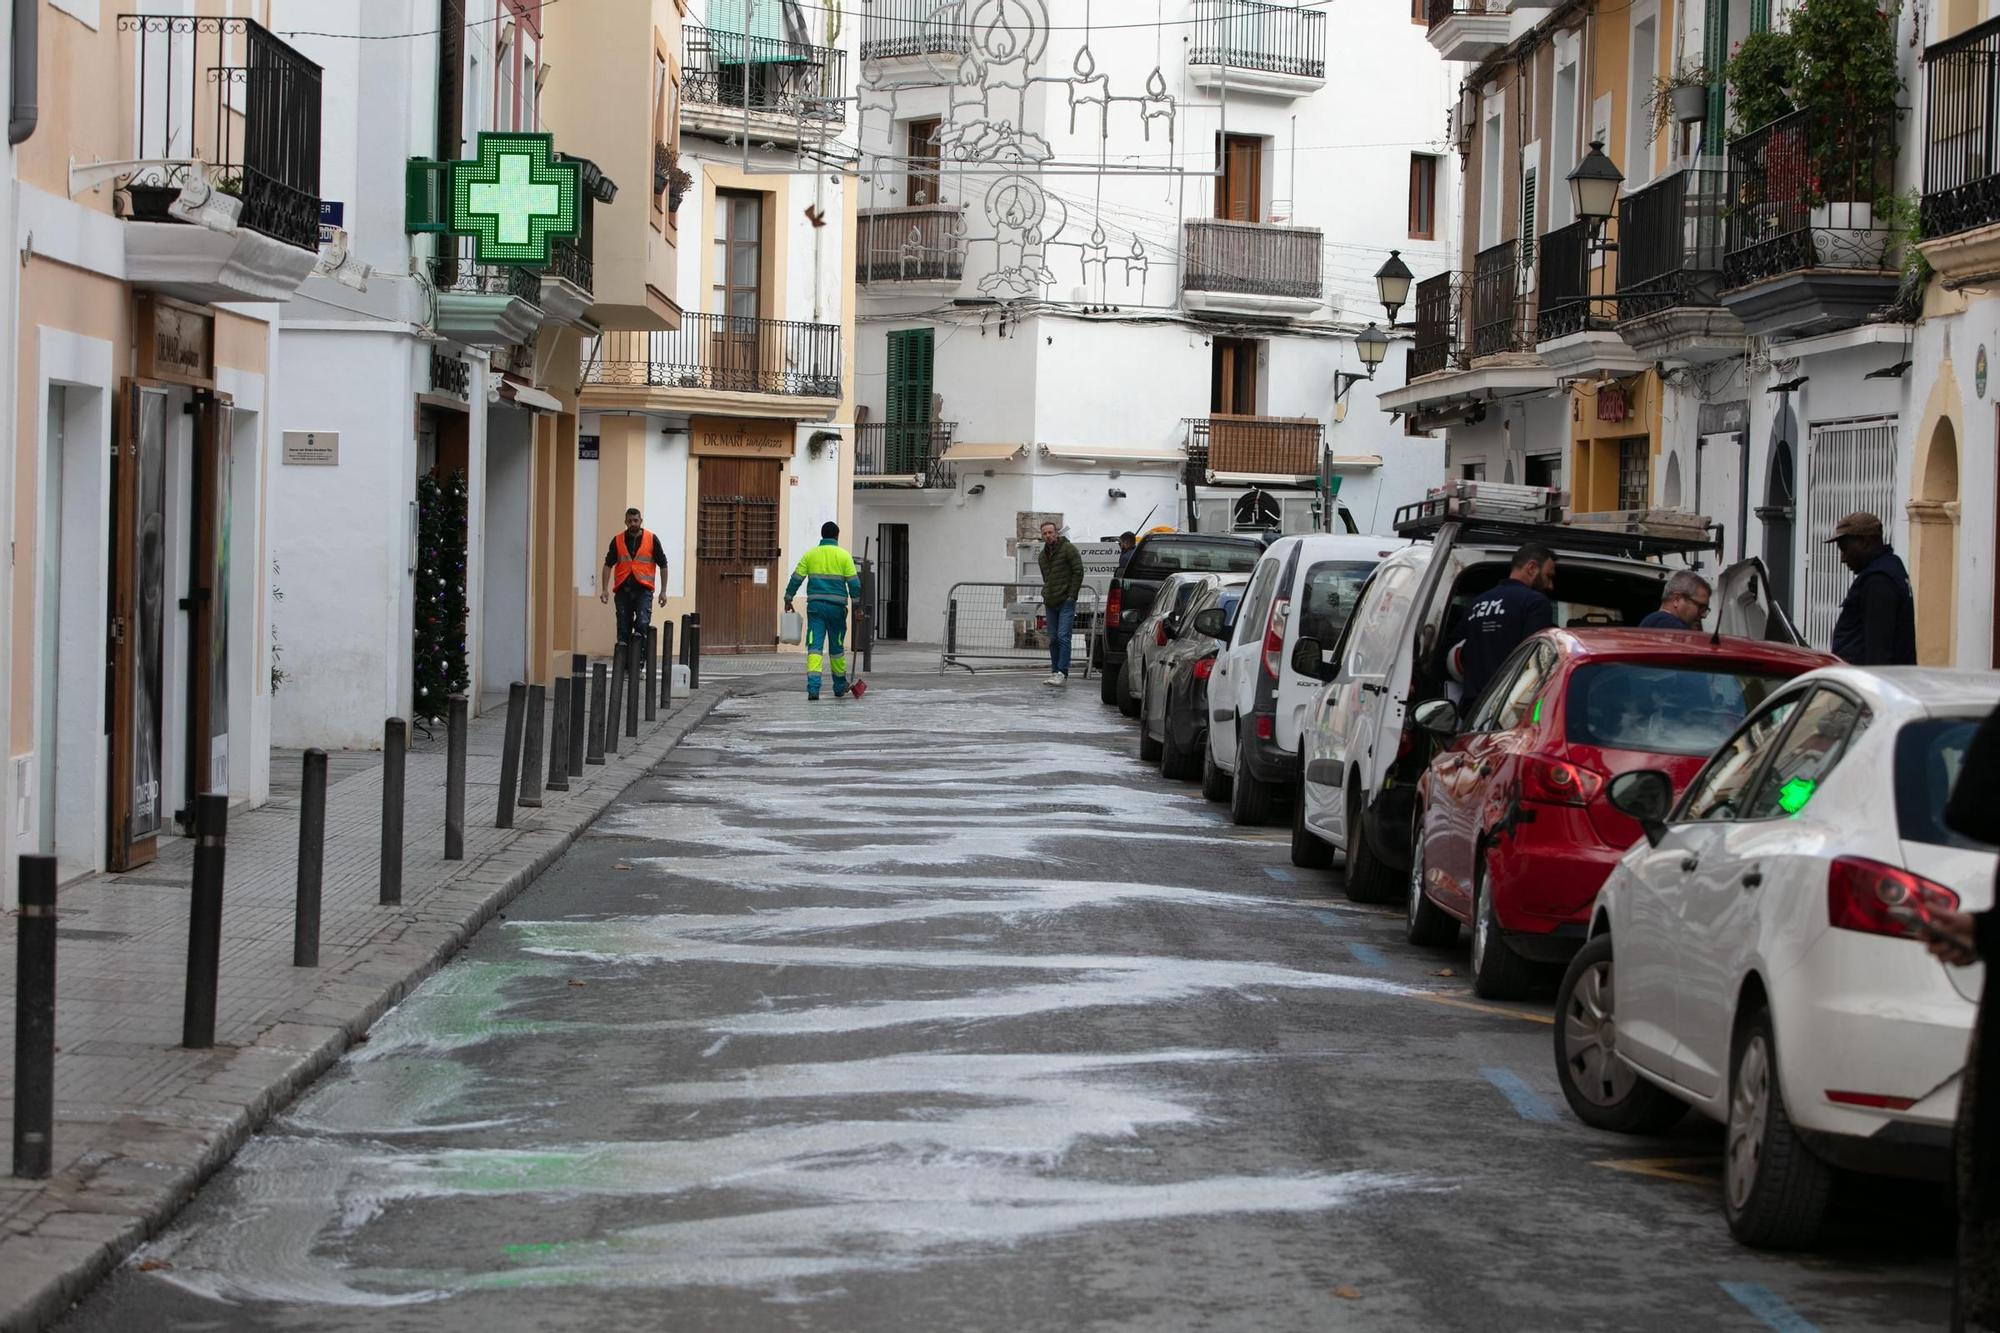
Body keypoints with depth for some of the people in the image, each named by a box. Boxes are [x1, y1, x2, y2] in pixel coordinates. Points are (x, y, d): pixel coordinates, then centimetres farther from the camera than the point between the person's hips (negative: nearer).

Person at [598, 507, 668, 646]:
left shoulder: (652, 540, 2)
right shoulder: (618, 541, 6)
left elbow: (663, 565, 6)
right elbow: (608, 565, 5)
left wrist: (663, 591, 3)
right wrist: (604, 589, -5)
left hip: (643, 589, -2)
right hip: (623, 589, 2)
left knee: (642, 623, -20)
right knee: (623, 629, 4)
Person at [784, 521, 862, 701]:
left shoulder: (810, 554, 5)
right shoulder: (843, 556, 1)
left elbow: (796, 578, 4)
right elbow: (854, 582, -3)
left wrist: (788, 599, 13)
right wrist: (857, 605, 2)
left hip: (815, 606, 0)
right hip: (837, 608, 0)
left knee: (814, 646, -5)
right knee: (837, 647, 13)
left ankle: (813, 687, -20)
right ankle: (839, 688, 25)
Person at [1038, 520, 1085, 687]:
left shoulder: (1068, 549, -6)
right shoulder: (1042, 555, 15)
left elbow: (1078, 572, -9)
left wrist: (1071, 595, -13)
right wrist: (1045, 596, 14)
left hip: (1066, 602, -7)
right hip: (1050, 604, 7)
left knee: (1063, 637, -14)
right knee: (1053, 640, 8)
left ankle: (1062, 673, -18)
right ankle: (1054, 672, 13)